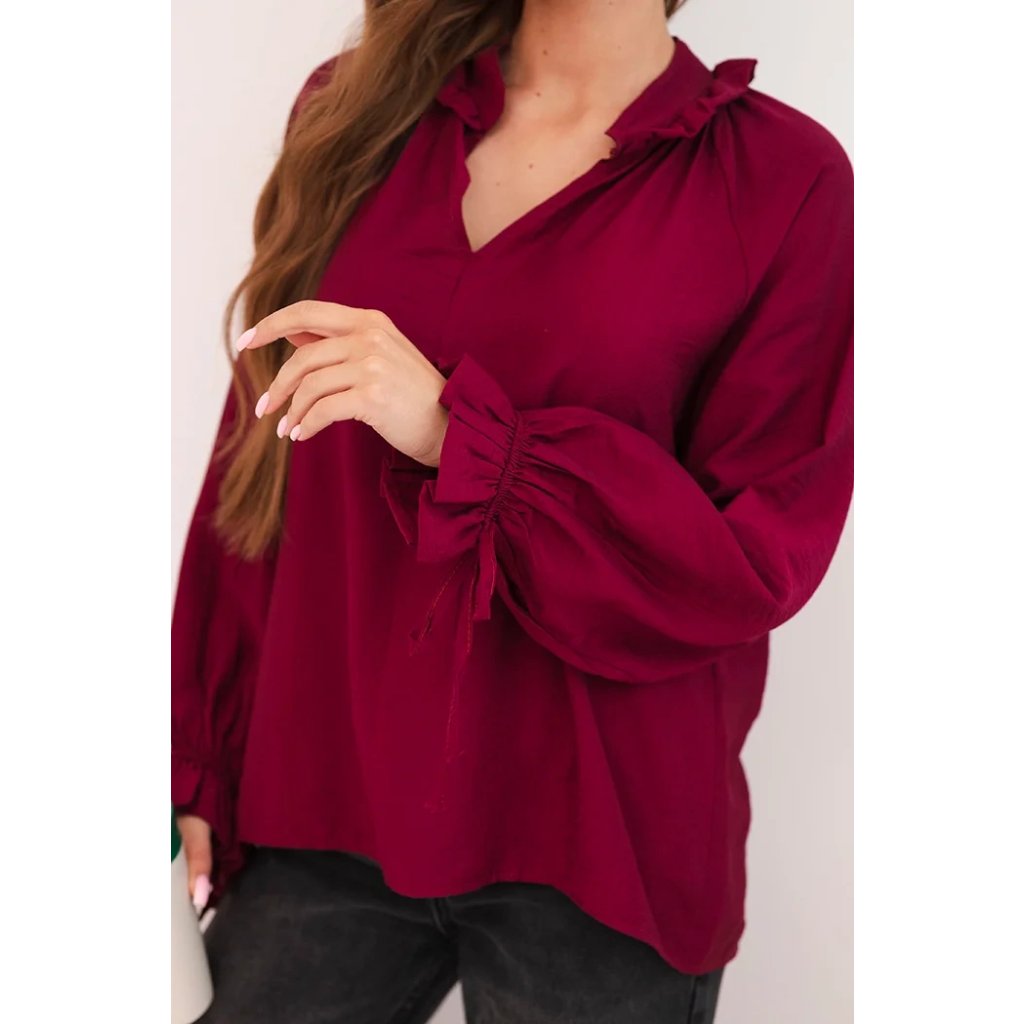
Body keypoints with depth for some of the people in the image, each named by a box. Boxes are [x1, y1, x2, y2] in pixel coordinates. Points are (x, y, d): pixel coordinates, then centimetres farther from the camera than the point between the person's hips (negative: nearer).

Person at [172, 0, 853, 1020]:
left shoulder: (790, 179, -8)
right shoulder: (354, 110, 4)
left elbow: (758, 561, -11)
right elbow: (258, 463, 6)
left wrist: (459, 434, -21)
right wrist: (192, 763, 8)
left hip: (590, 852, -2)